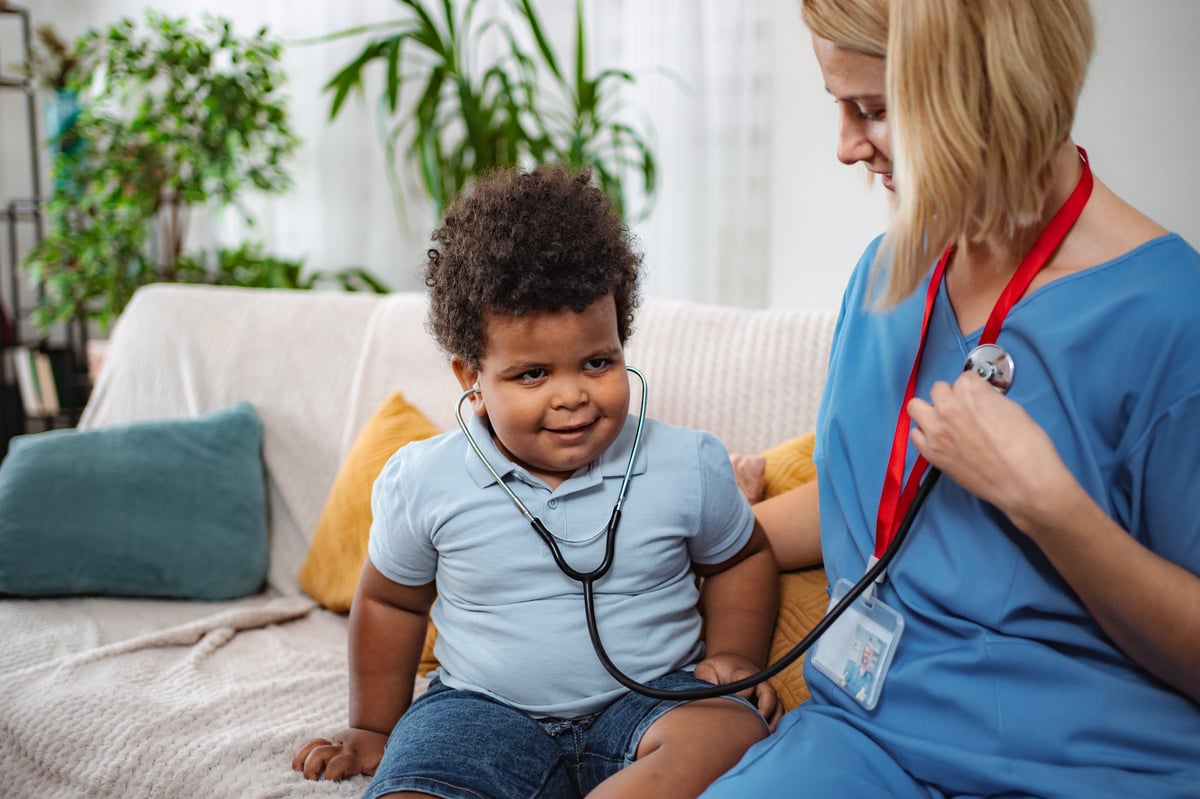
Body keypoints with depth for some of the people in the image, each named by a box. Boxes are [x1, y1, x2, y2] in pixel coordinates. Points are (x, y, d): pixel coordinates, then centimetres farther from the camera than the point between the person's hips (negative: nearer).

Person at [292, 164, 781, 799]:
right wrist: (375, 730, 18)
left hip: (651, 694, 2)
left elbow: (742, 559, 14)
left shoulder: (689, 465, -7)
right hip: (485, 707, -1)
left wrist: (734, 656, -2)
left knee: (731, 732, -32)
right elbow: (390, 602, 11)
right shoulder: (424, 482, -7)